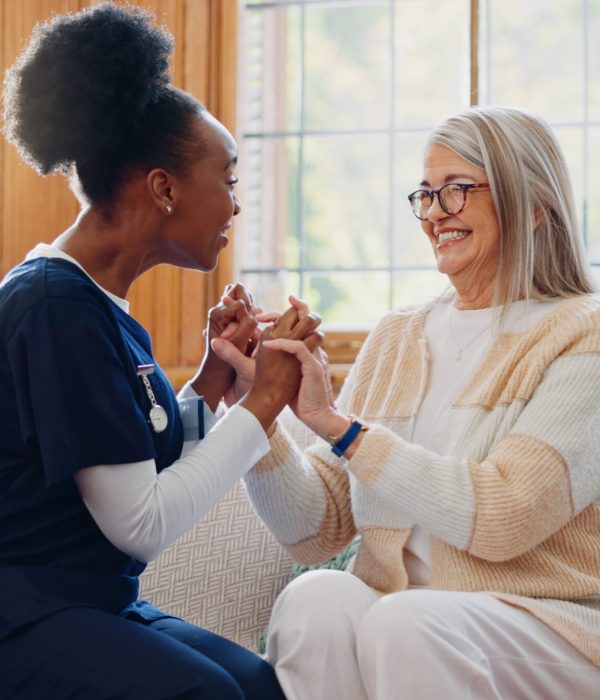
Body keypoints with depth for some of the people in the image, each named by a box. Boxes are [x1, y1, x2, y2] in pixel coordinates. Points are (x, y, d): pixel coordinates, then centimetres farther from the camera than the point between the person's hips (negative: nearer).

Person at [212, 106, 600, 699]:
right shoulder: (394, 339, 10)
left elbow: (501, 517, -18)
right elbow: (315, 532, 4)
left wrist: (338, 424, -19)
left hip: (549, 626, -3)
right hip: (392, 611, 4)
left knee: (407, 623, -32)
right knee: (312, 600, -27)